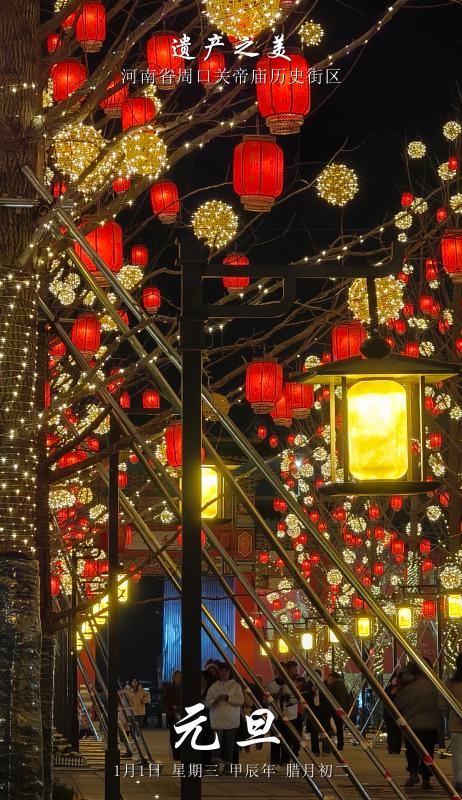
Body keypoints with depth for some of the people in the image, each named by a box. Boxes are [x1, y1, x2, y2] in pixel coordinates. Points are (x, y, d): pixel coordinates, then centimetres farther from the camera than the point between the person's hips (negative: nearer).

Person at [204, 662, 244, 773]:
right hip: (217, 720, 1)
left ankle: (227, 765, 5)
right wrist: (214, 701, -10)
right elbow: (207, 703, 12)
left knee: (229, 744, -2)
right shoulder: (214, 686, 14)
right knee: (218, 743, -8)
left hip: (231, 721, -1)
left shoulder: (235, 685, 7)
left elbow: (240, 701, -3)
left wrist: (227, 698, -13)